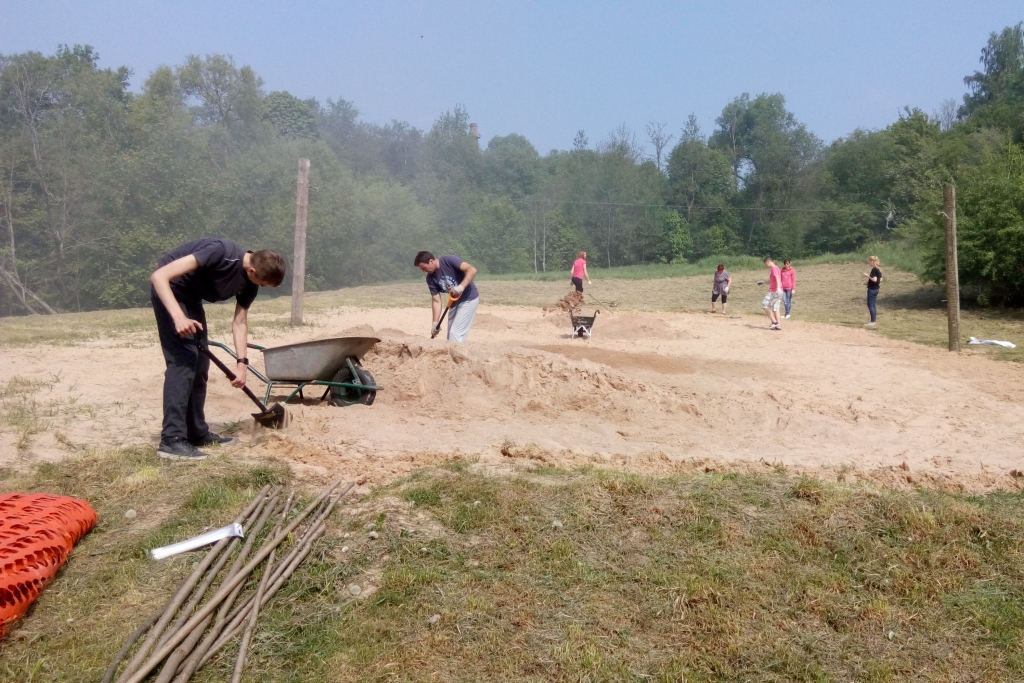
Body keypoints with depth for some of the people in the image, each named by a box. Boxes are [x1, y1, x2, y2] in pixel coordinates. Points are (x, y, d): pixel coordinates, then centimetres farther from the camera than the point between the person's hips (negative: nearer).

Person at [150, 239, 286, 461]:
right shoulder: (220, 252, -33)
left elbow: (240, 322, 0)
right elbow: (159, 276, -34)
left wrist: (242, 362, -10)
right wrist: (179, 317, -45)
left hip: (191, 297, 9)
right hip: (168, 290, -8)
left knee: (200, 363, 8)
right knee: (183, 360, -17)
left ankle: (197, 433, 17)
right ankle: (171, 440, -17)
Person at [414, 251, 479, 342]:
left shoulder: (449, 260, -21)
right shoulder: (430, 278, -3)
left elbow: (472, 270, -30)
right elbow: (436, 301, -2)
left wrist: (461, 287, -42)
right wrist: (435, 323, -11)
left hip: (469, 299, -8)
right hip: (454, 302, 8)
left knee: (455, 334, -13)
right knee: (451, 336, 12)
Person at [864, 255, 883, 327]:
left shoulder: (874, 270, -17)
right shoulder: (879, 269, 11)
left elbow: (874, 279, -25)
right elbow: (880, 279, 16)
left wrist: (868, 276, -15)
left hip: (872, 289, -10)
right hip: (876, 289, 10)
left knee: (870, 305, -6)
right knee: (872, 305, 15)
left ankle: (872, 322, -6)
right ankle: (873, 321, 19)